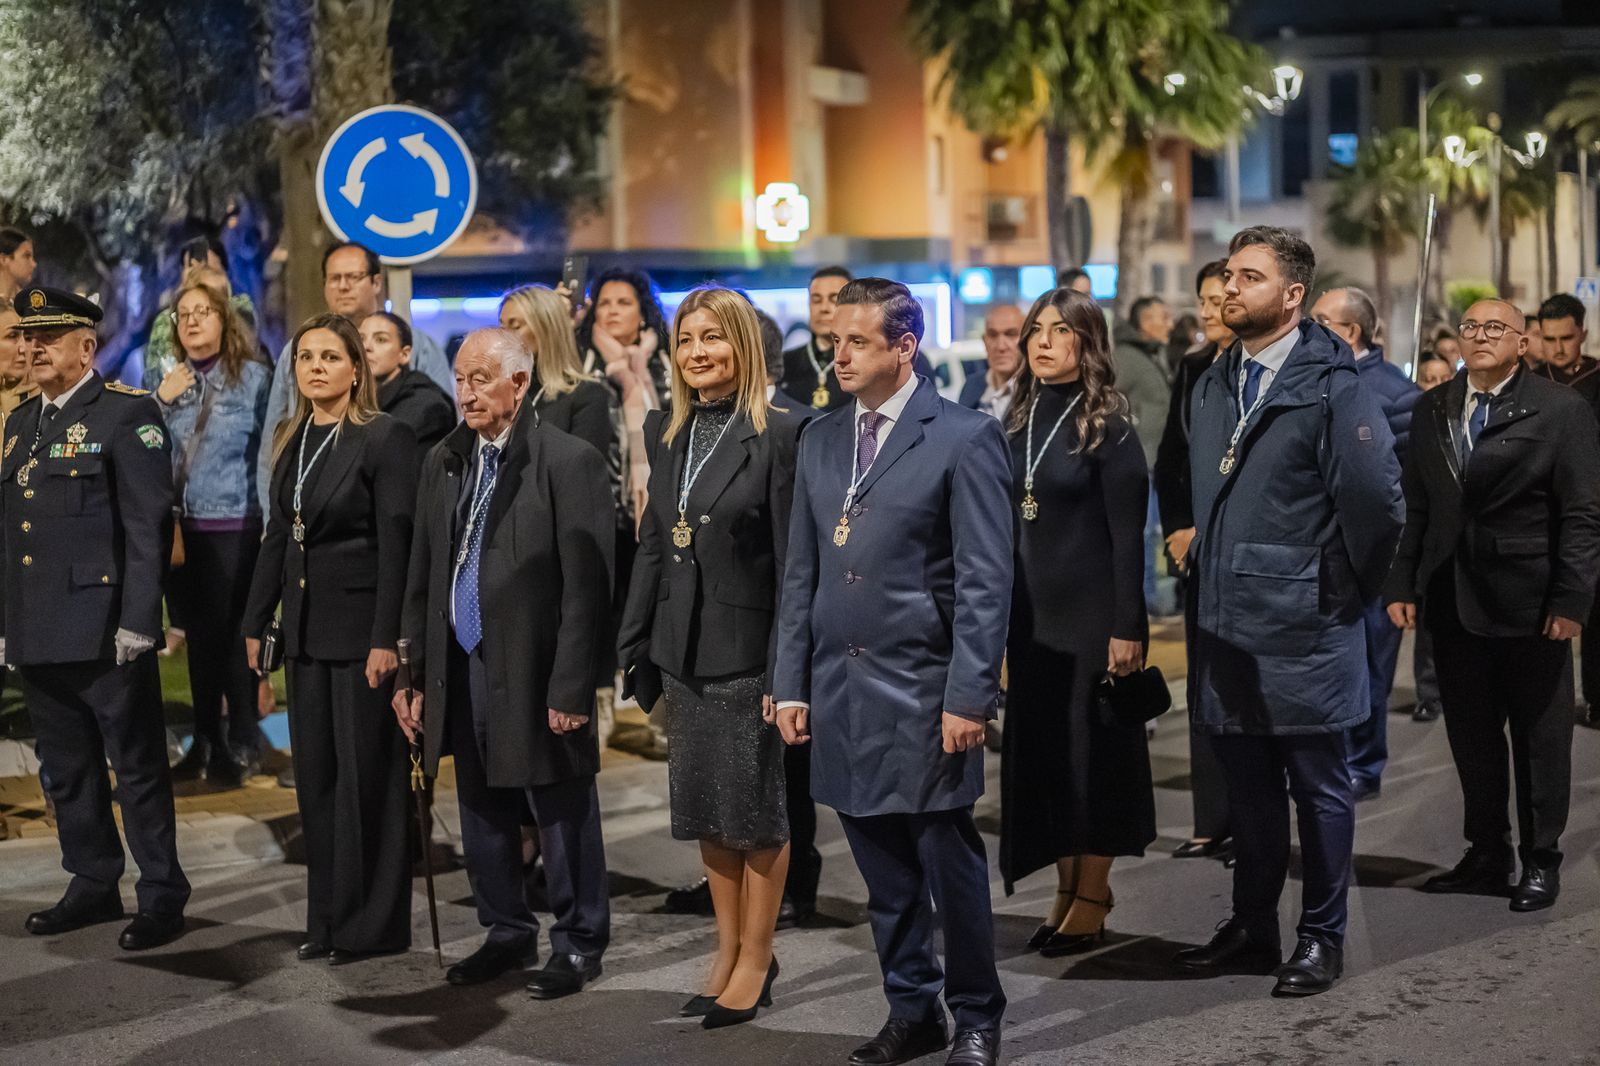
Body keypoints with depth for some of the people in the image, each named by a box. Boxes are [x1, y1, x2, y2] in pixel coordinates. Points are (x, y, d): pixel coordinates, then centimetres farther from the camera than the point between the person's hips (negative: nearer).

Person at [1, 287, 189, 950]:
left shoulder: (128, 415, -6)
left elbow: (148, 526, -12)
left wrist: (137, 621, -17)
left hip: (105, 632, -7)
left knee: (137, 765, 0)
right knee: (66, 769, 14)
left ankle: (162, 898, 7)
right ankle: (93, 886, 25)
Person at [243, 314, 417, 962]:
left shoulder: (385, 438, -10)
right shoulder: (292, 443, 12)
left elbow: (396, 543, -14)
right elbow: (277, 537, 17)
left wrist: (386, 639, -18)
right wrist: (255, 622, 13)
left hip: (360, 626, -7)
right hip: (306, 629, 7)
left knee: (366, 775, -1)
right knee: (315, 776, 10)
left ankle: (371, 925, 8)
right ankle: (327, 920, 19)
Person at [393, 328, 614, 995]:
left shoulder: (568, 462, -10)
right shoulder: (443, 462, 11)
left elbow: (586, 588, -13)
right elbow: (421, 577, 15)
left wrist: (570, 688, -16)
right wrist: (414, 674, 11)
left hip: (536, 674, -6)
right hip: (462, 669, 6)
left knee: (563, 818, 4)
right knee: (482, 815, 15)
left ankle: (578, 945, 18)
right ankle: (507, 933, 30)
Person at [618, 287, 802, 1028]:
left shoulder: (778, 436, -11)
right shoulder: (665, 433, 8)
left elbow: (793, 562, -13)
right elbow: (652, 544, 12)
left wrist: (786, 666, -16)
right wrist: (633, 644, 9)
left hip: (745, 647, -6)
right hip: (682, 649, 6)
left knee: (756, 810, 5)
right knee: (705, 810, 13)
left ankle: (755, 962, 17)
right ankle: (728, 953, 26)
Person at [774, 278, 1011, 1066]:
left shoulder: (964, 438, -6)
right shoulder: (820, 440, 12)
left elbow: (985, 581, -10)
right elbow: (801, 574, 14)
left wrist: (968, 697, -15)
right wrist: (791, 685, 9)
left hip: (923, 690, -5)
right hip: (840, 689, 5)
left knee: (949, 862, 2)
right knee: (884, 871, 12)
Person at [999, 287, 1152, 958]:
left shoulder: (1107, 426, -9)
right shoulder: (1019, 423, 8)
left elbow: (1128, 534, -12)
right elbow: (1004, 524, 12)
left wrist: (1127, 627, -17)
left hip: (1092, 610, -6)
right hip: (1030, 611, 6)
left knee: (1094, 751, 1)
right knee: (1041, 749, 9)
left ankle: (1092, 901, 10)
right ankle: (1067, 890, 20)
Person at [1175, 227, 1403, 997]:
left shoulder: (1331, 386, -13)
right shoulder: (1213, 386, 10)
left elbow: (1377, 501, -16)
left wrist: (1342, 588, -8)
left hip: (1303, 628, -7)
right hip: (1226, 621, 7)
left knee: (1317, 785, 5)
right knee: (1248, 784, 15)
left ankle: (1321, 937, 16)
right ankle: (1251, 929, 26)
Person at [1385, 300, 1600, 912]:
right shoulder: (1433, 410, 10)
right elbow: (1415, 506, 10)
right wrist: (1403, 584, 2)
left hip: (1530, 605, -4)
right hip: (1453, 602, 4)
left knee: (1540, 736, 6)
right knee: (1471, 736, 10)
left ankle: (1541, 862, 18)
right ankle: (1486, 856, 22)